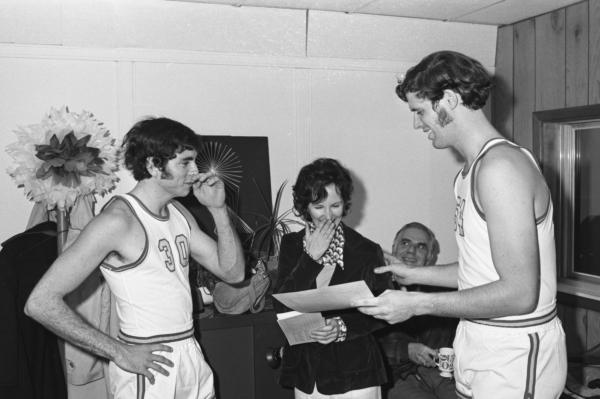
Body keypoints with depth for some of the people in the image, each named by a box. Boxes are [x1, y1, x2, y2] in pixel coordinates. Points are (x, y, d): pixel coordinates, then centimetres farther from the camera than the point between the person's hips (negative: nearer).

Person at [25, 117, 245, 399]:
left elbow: (232, 272, 7)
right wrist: (119, 353, -18)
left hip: (192, 356, 7)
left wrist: (218, 209, -4)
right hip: (149, 367, -7)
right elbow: (40, 302, -21)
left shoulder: (179, 213, 6)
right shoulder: (118, 220, -18)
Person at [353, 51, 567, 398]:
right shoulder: (473, 170, 10)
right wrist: (416, 274, 13)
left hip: (516, 359, -8)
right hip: (479, 354, 8)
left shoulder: (501, 165, -20)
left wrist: (417, 304, -20)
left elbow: (518, 294, -24)